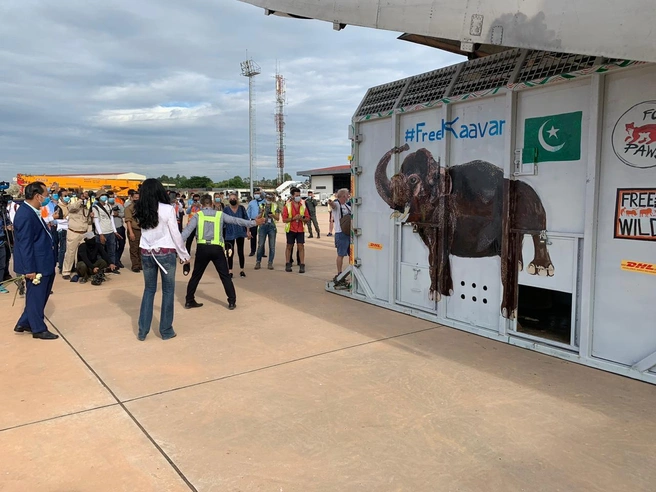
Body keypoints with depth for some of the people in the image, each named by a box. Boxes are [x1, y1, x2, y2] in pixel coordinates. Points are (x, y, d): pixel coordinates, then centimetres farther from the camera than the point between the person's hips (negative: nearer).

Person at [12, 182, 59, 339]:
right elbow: (25, 244, -23)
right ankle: (38, 329, 19)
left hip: (43, 262, 10)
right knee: (36, 296, 5)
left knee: (39, 295, 20)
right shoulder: (25, 215, -22)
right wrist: (30, 269, -22)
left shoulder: (31, 211, 9)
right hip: (36, 264, -10)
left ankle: (24, 323, 32)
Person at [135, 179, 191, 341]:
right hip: (166, 253, -4)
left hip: (146, 253, 4)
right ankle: (166, 330, 14)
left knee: (149, 289, 16)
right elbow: (176, 235, -9)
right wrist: (184, 254, 3)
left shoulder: (141, 211, 1)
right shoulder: (167, 209, -12)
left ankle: (142, 331, 17)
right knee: (168, 291, 8)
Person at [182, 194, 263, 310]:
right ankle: (232, 302, 6)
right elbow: (236, 221, 12)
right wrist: (254, 223, 20)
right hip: (217, 249, -1)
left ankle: (189, 301, 20)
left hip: (202, 248, 1)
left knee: (196, 276, 15)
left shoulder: (198, 215, 6)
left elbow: (187, 230, -4)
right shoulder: (220, 214, 8)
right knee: (225, 276, 7)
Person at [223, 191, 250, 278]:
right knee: (230, 253, 3)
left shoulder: (241, 208, 0)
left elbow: (246, 220, 4)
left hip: (240, 233, 1)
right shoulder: (226, 209, -3)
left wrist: (248, 231, 0)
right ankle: (230, 271, 11)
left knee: (240, 252, 5)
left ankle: (242, 270, 17)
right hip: (230, 234, -1)